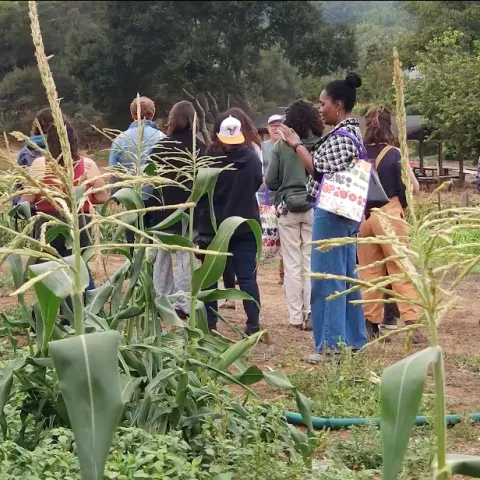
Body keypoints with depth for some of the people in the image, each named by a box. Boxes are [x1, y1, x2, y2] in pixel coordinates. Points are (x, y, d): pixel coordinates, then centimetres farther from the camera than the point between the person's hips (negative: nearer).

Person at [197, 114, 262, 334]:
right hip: (246, 225, 2)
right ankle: (253, 324, 2)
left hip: (213, 226, -2)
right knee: (247, 277, 6)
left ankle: (210, 324, 12)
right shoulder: (252, 158, -5)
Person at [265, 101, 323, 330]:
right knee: (312, 262, 6)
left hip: (288, 208, 0)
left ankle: (296, 317, 8)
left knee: (292, 263, 7)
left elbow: (270, 182, -2)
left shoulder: (281, 146, -4)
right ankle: (311, 314, 3)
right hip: (315, 208, 0)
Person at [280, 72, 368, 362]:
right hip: (345, 212, 11)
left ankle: (332, 345, -2)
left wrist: (297, 145, -13)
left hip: (331, 212, -11)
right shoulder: (352, 132, 15)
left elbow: (321, 171, -20)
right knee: (346, 278, 14)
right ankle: (353, 339, 20)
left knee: (328, 279, -6)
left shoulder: (340, 137, -17)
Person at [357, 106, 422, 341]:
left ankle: (371, 323, 13)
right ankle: (411, 321, -5)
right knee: (400, 269, 1)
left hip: (361, 215, 4)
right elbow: (414, 187, -5)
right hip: (389, 213, -3)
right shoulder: (394, 154, -8)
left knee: (369, 270, 11)